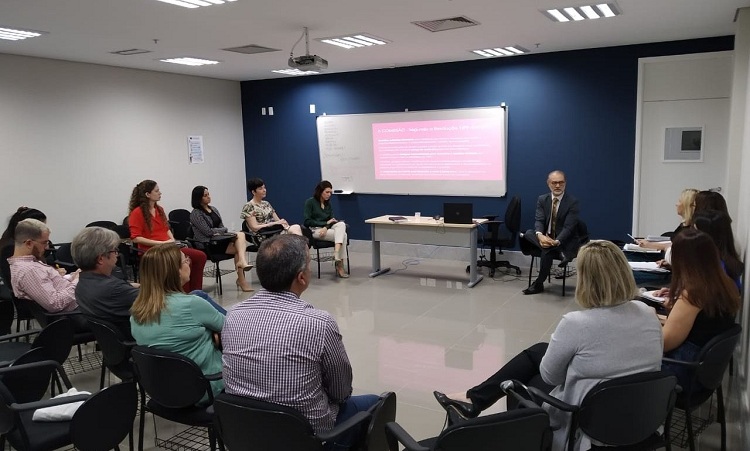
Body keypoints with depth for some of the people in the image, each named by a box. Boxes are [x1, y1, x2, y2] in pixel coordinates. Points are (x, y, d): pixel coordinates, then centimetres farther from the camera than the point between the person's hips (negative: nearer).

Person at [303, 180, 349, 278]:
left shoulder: (328, 204, 16)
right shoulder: (310, 202, -1)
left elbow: (331, 220, 7)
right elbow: (307, 221, -8)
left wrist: (326, 227, -17)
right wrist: (325, 223, -11)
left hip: (326, 229, 6)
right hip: (315, 230, -6)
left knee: (341, 224, -28)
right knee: (342, 235, -26)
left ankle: (336, 255, -39)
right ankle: (339, 264, -28)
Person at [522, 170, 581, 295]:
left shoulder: (572, 201, -10)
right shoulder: (542, 199, 3)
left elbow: (568, 227, -18)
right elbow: (539, 220, -8)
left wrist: (556, 241, -36)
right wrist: (540, 235, -31)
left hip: (565, 241, -4)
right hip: (545, 237, 5)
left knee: (547, 251, -32)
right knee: (529, 233, -22)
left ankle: (539, 284, -12)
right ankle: (559, 253, -26)